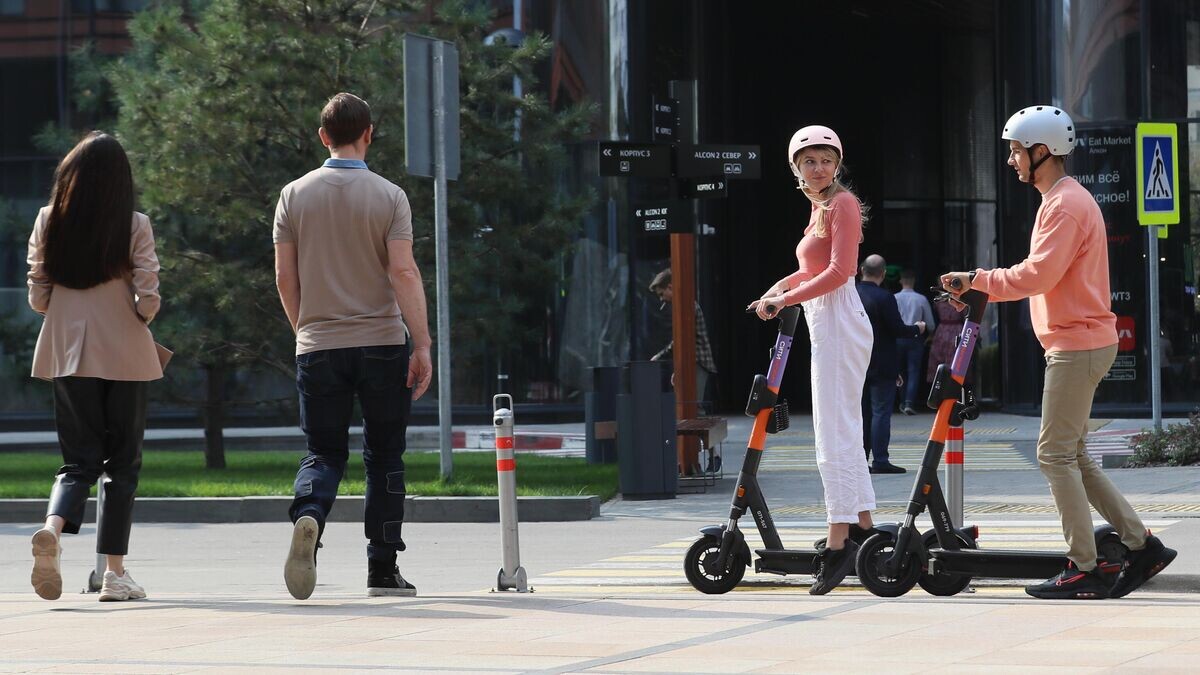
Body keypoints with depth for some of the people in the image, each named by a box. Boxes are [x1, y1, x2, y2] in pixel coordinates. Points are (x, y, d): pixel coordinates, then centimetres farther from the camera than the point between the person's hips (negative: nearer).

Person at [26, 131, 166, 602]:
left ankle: (53, 528, -24)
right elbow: (148, 300, -9)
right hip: (125, 355, -2)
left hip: (68, 353, 2)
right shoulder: (134, 227, -6)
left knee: (78, 461, 7)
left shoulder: (49, 223, 0)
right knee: (122, 462, 9)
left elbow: (37, 298, 1)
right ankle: (115, 572, 7)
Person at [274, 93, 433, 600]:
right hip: (382, 343, -1)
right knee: (384, 457, 9)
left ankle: (308, 515, -25)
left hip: (318, 346, 1)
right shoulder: (388, 196, -3)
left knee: (324, 453, 7)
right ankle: (382, 569, 10)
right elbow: (403, 272, -12)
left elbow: (284, 277, 3)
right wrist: (422, 343, -11)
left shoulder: (295, 196, 3)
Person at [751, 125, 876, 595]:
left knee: (835, 433, -12)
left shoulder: (842, 203, -8)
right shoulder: (820, 208, 19)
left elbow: (839, 271, -17)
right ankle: (863, 525, 23)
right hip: (826, 326, 10)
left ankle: (838, 543, -15)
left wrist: (785, 298, -15)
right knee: (842, 431, 15)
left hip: (839, 322, -10)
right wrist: (778, 289, 11)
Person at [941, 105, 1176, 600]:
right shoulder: (1061, 200, 19)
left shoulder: (1066, 205, -15)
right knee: (1071, 456, 12)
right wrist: (982, 289, 10)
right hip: (1078, 342, 11)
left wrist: (976, 279, -14)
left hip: (1077, 345, -11)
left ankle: (1083, 569, -6)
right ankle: (1141, 545, 12)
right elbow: (1039, 277, 20)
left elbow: (1037, 275, -23)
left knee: (1055, 454, -8)